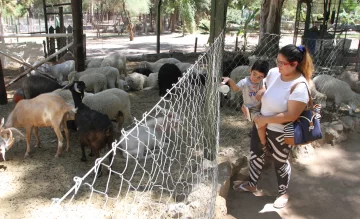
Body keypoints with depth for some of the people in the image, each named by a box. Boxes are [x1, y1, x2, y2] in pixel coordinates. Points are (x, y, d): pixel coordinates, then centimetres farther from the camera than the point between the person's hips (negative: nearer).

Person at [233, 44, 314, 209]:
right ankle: (251, 184, 44)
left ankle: (283, 193, 41)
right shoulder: (273, 72, -9)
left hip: (281, 132, -6)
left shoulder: (299, 87, -29)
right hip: (262, 123, 6)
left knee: (280, 162, 14)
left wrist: (266, 119, -25)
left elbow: (291, 115, -29)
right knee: (255, 154, 20)